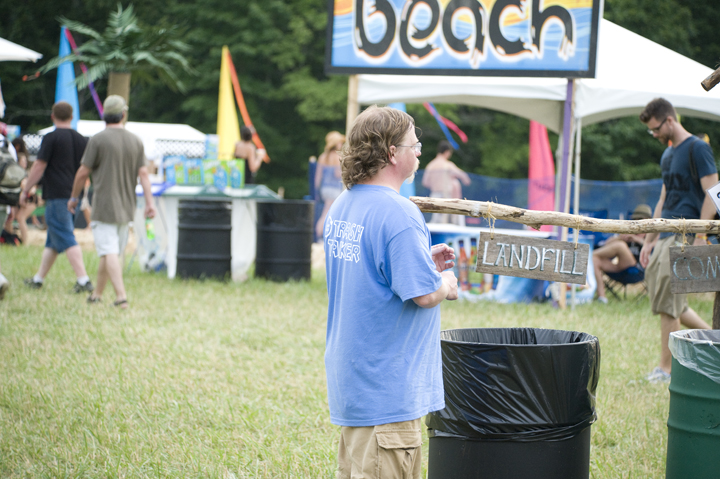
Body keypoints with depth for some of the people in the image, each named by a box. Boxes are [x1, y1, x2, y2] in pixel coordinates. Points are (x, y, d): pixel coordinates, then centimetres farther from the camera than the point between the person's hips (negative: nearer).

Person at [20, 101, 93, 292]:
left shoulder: (51, 138, -8)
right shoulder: (82, 140, 10)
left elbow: (39, 166, -9)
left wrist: (25, 190, -1)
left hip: (57, 195, -7)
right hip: (75, 196, 7)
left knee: (67, 239, -10)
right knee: (52, 242, 16)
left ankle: (83, 279, -19)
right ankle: (38, 278, 25)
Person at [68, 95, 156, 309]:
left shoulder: (98, 140, -9)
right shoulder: (135, 141, 4)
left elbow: (83, 172, -6)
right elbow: (143, 173, -1)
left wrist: (74, 197, 6)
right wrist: (149, 202, -2)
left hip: (104, 206, -5)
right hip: (126, 207, 5)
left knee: (109, 252, -9)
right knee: (112, 252, 14)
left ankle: (121, 296, -20)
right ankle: (97, 294, 23)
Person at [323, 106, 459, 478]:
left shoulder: (341, 206, 8)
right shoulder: (398, 215, -21)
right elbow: (423, 294, -22)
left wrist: (421, 261, 16)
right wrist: (447, 284, -1)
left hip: (347, 374, 9)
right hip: (386, 386, -9)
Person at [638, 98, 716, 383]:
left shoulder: (697, 148, -8)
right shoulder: (668, 154, 18)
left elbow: (712, 195, -13)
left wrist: (700, 238, -20)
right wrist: (649, 240, 20)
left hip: (684, 237, -9)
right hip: (667, 235, 9)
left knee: (667, 302, -9)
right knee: (657, 292, 7)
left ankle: (666, 368, -2)